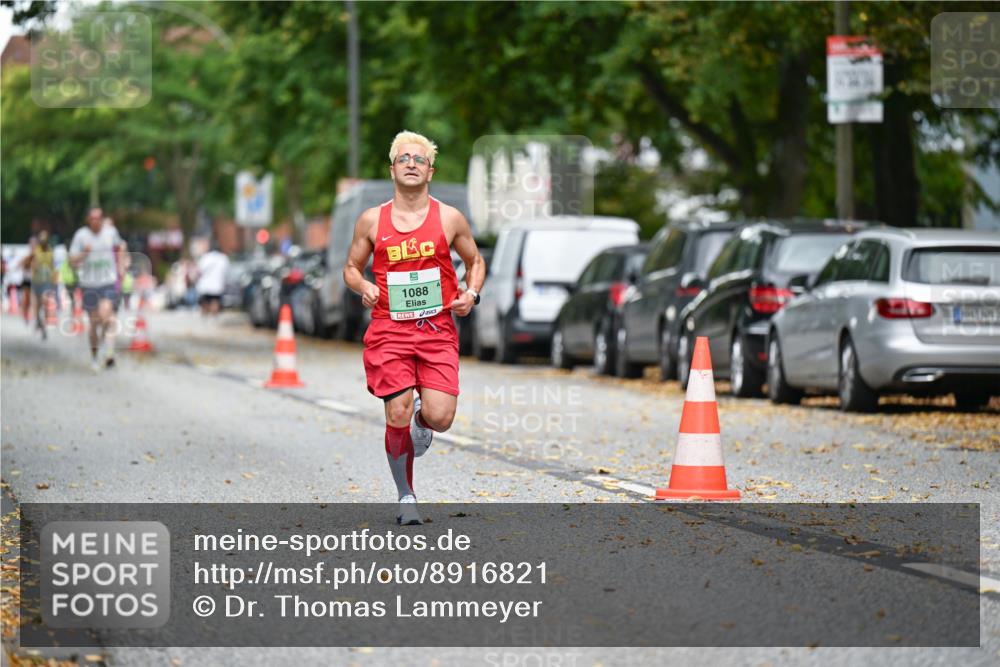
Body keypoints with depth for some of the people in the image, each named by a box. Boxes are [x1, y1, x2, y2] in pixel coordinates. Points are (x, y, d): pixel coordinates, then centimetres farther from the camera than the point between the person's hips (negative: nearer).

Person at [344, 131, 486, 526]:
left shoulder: (450, 219, 4)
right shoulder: (372, 221, 4)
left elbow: (475, 262, 17)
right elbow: (351, 268, 15)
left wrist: (471, 294, -2)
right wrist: (364, 288, -7)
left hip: (438, 330, 0)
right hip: (390, 330, 0)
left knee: (440, 418, -12)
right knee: (397, 417, -8)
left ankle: (421, 417, 27)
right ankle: (406, 497, 11)